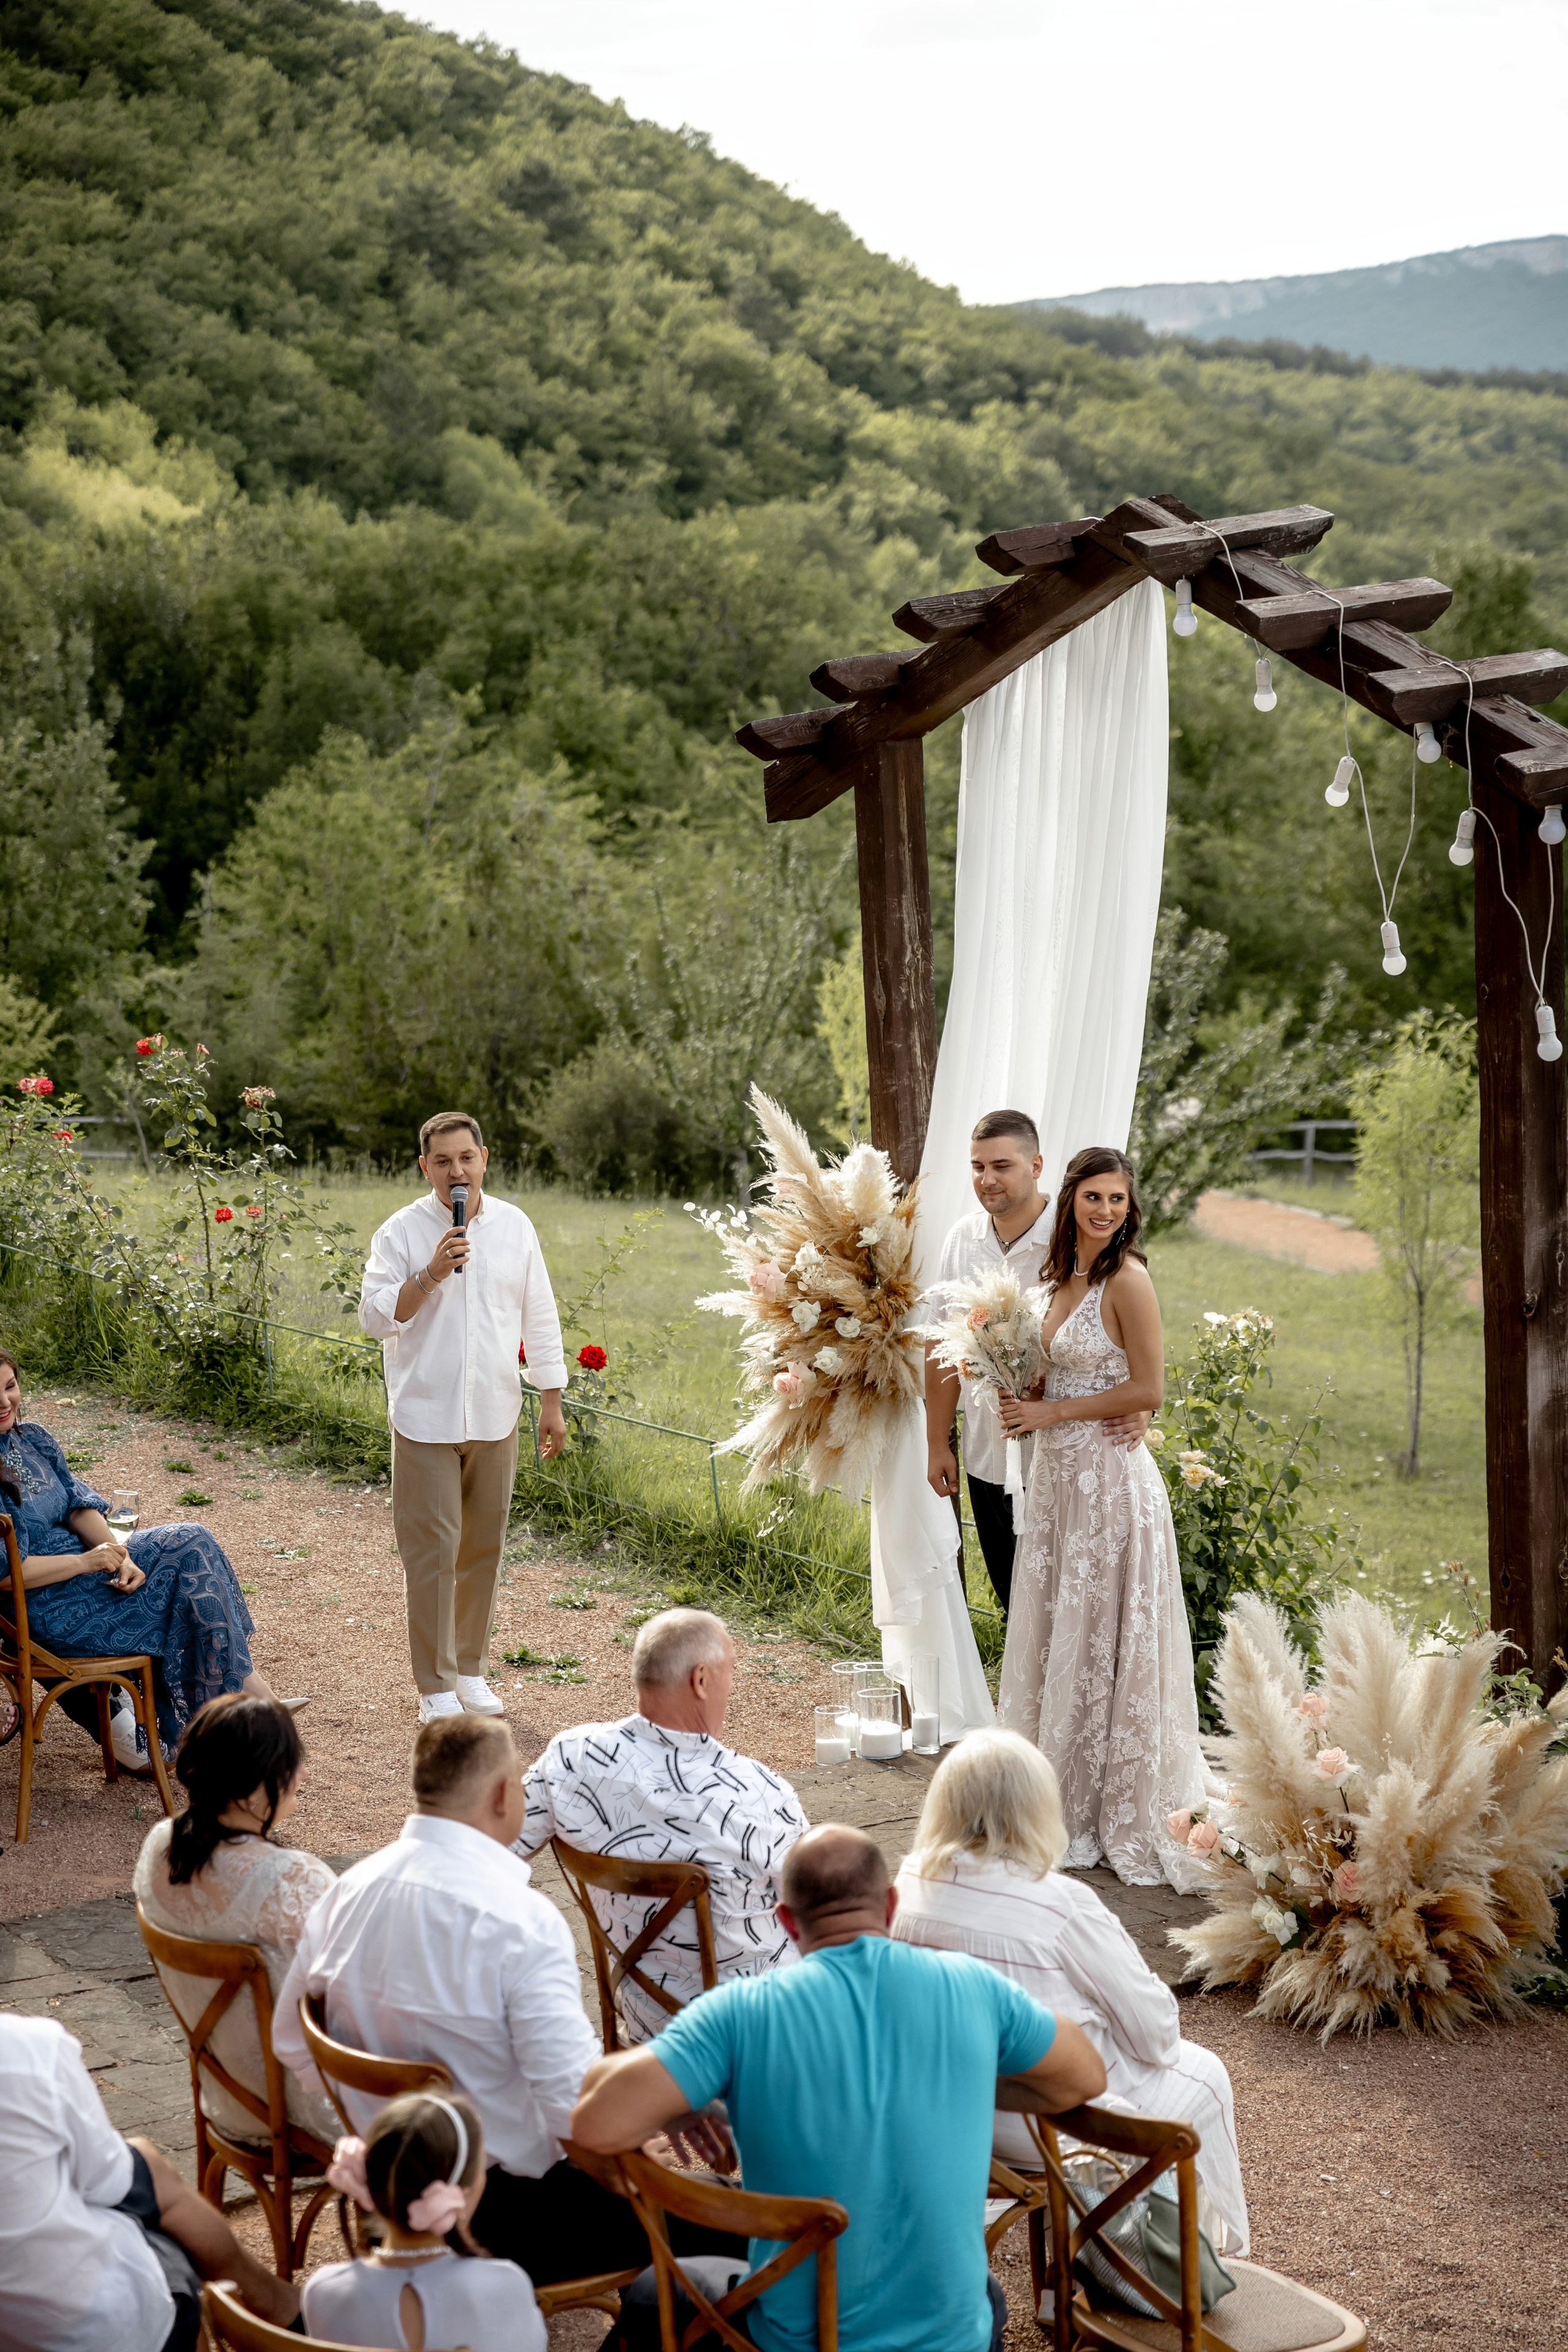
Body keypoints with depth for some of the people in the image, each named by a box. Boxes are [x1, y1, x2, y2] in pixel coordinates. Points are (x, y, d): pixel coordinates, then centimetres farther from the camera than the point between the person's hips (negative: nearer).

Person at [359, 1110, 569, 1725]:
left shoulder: (514, 1227, 5)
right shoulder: (401, 1232, -5)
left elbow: (539, 1317, 10)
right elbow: (376, 1316, -10)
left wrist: (552, 1402, 10)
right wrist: (430, 1275, -22)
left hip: (494, 1418, 3)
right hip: (425, 1419, -3)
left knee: (483, 1548, 11)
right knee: (432, 1551, -3)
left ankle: (470, 1669, 26)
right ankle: (436, 1686, 7)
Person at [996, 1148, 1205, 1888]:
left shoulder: (1127, 1280, -13)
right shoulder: (1063, 1277, 11)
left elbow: (1146, 1390, -16)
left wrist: (1051, 1413, -13)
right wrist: (1022, 1393, 2)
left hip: (1109, 1478, -8)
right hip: (1057, 1474, 8)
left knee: (1101, 1644, -1)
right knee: (1052, 1635, 12)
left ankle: (1115, 1817, 11)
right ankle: (1066, 1805, 23)